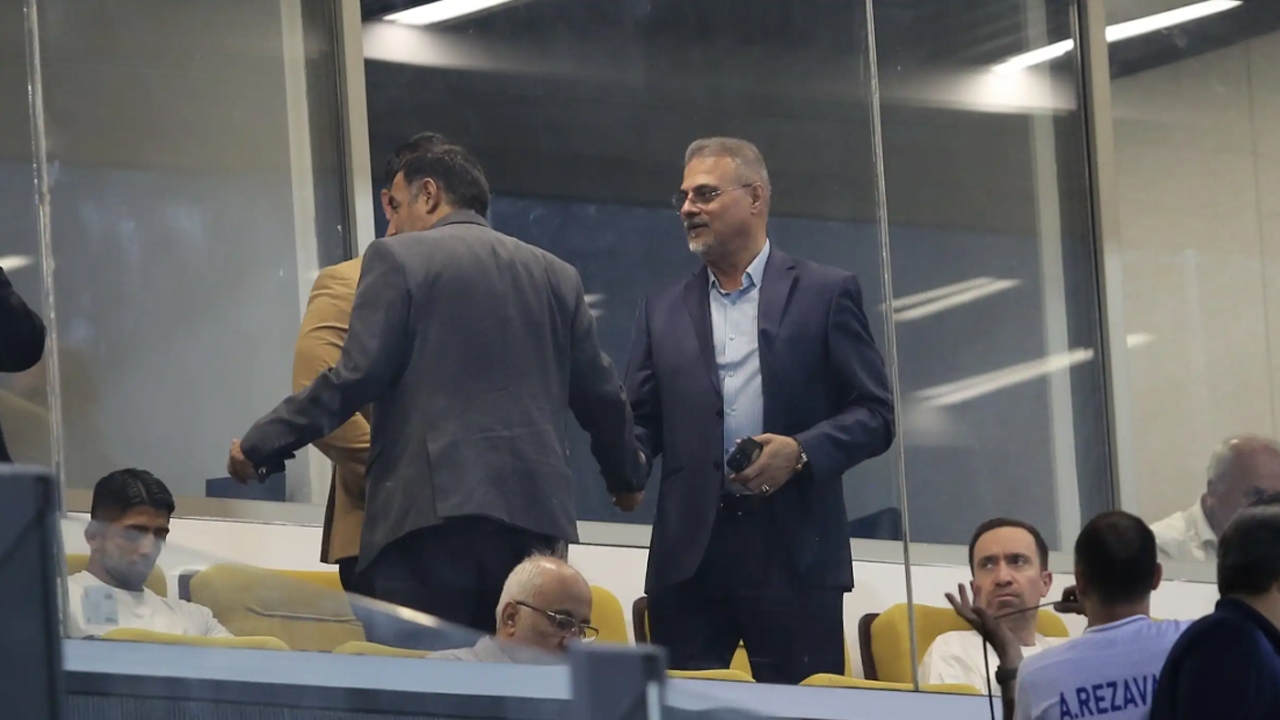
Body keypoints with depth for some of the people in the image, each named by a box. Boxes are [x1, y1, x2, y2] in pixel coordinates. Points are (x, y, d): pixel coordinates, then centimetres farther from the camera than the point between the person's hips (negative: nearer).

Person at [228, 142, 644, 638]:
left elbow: (355, 377, -6)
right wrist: (625, 476, 36)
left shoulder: (397, 259, 3)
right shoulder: (555, 275, 17)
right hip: (535, 513, 5)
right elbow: (599, 393, 19)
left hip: (433, 506, -5)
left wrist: (261, 446, 1)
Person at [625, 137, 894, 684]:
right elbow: (642, 420, 14)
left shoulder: (825, 294, 7)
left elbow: (874, 414, 3)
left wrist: (802, 451, -14)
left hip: (794, 556, -3)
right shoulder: (663, 310, 17)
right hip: (689, 557, 3)